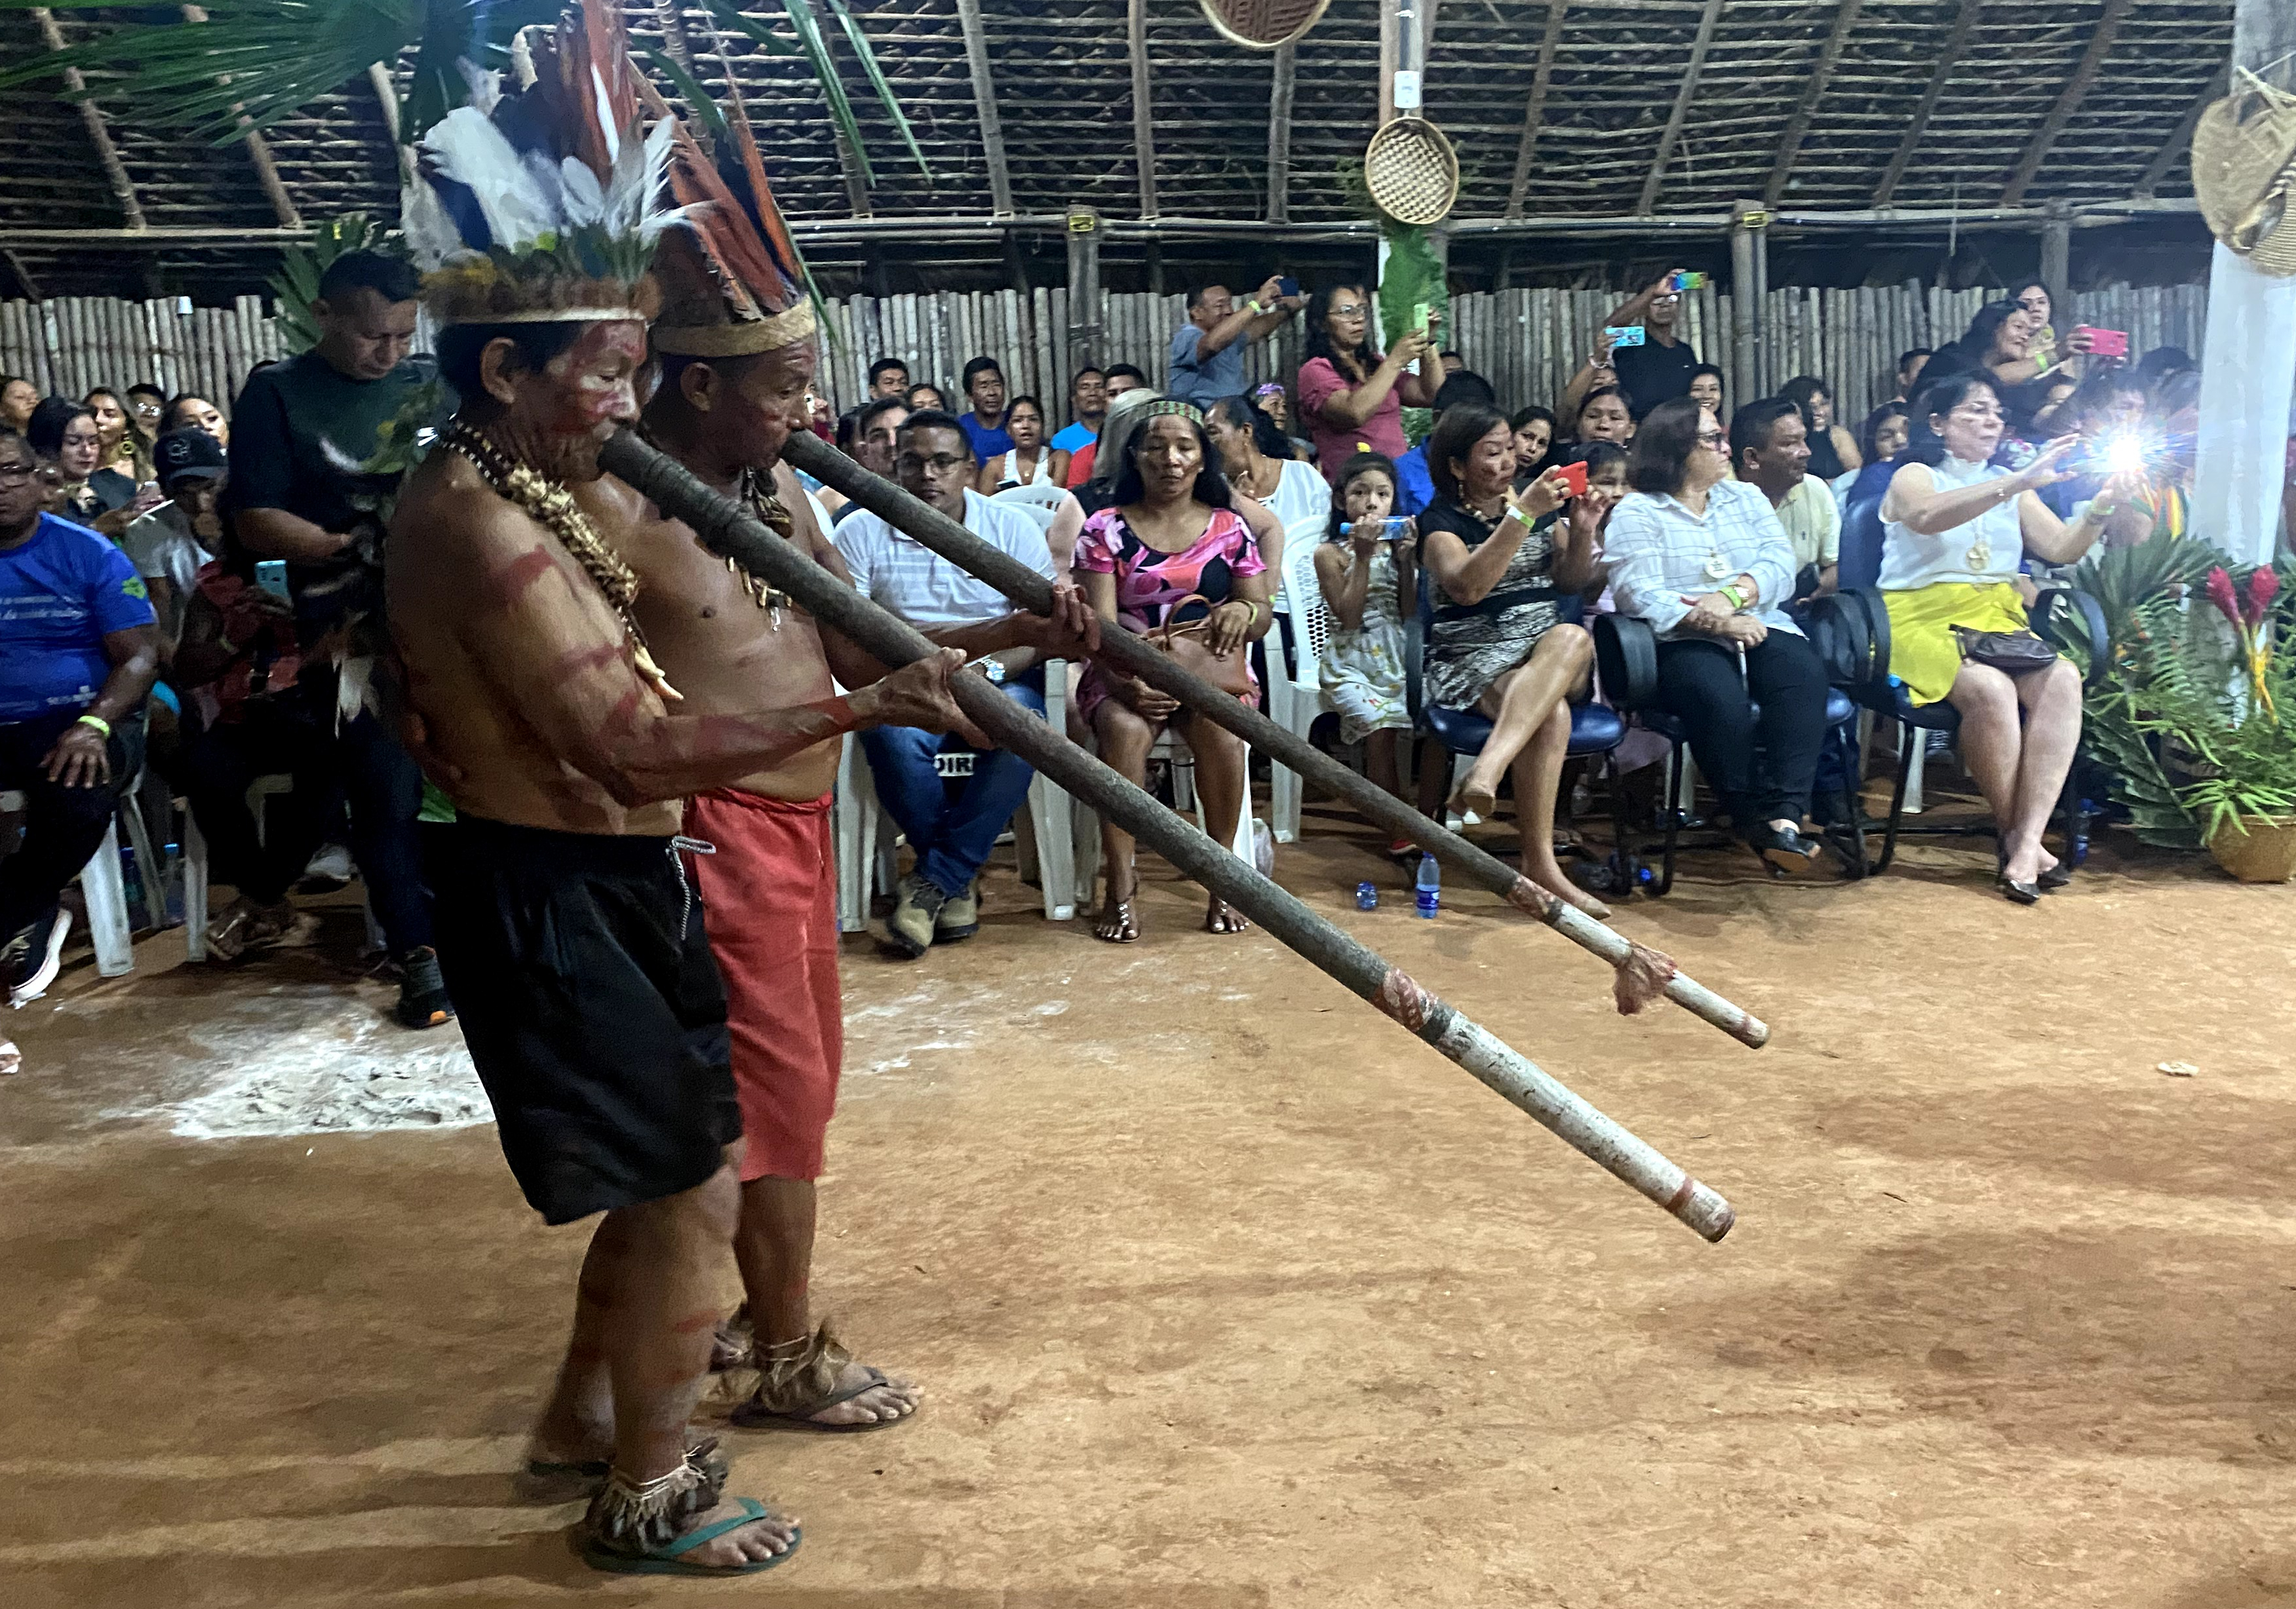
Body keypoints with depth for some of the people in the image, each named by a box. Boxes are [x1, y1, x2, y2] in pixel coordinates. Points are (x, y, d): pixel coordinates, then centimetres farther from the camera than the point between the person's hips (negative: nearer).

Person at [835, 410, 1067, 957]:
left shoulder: (1014, 527, 3)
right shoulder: (862, 532, 2)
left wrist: (989, 670, -24)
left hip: (1000, 678, 0)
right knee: (895, 737, -34)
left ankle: (933, 880, -19)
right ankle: (959, 878, -10)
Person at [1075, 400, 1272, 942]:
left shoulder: (1229, 527, 9)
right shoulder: (1106, 528, 5)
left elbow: (1262, 615, 7)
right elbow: (1100, 623, -5)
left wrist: (1244, 612, -19)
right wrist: (1125, 682, -24)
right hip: (1127, 671, -1)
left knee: (1219, 729, -33)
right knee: (1124, 728, -35)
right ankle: (1120, 883, -28)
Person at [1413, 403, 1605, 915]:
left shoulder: (1539, 503, 17)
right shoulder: (1440, 520, 1)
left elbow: (1570, 583, 16)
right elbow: (1468, 586, -19)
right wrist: (1523, 515, -23)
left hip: (1548, 649, 4)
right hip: (1473, 657, -4)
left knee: (1573, 637, -35)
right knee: (1551, 715, -36)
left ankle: (1488, 768, -50)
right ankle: (1539, 865, -37)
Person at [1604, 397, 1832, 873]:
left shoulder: (1747, 497, 21)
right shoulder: (1636, 512, 5)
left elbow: (1781, 565, 5)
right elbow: (1639, 594, -10)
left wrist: (1733, 594, -16)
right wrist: (1713, 622, -22)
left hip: (1759, 626, 4)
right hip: (1684, 641, -4)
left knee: (1804, 673, -30)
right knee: (1720, 695, -37)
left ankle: (1785, 815, -37)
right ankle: (1751, 819, -22)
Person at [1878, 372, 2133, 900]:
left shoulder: (2011, 488, 20)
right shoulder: (1914, 477, 3)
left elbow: (2061, 548, 10)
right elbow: (1927, 517, -22)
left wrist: (2100, 507, -10)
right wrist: (2022, 481, -30)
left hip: (1998, 621, 5)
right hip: (1926, 623, -5)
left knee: (2063, 678, -26)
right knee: (1990, 688, -34)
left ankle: (2027, 841, -32)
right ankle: (2013, 835, -18)